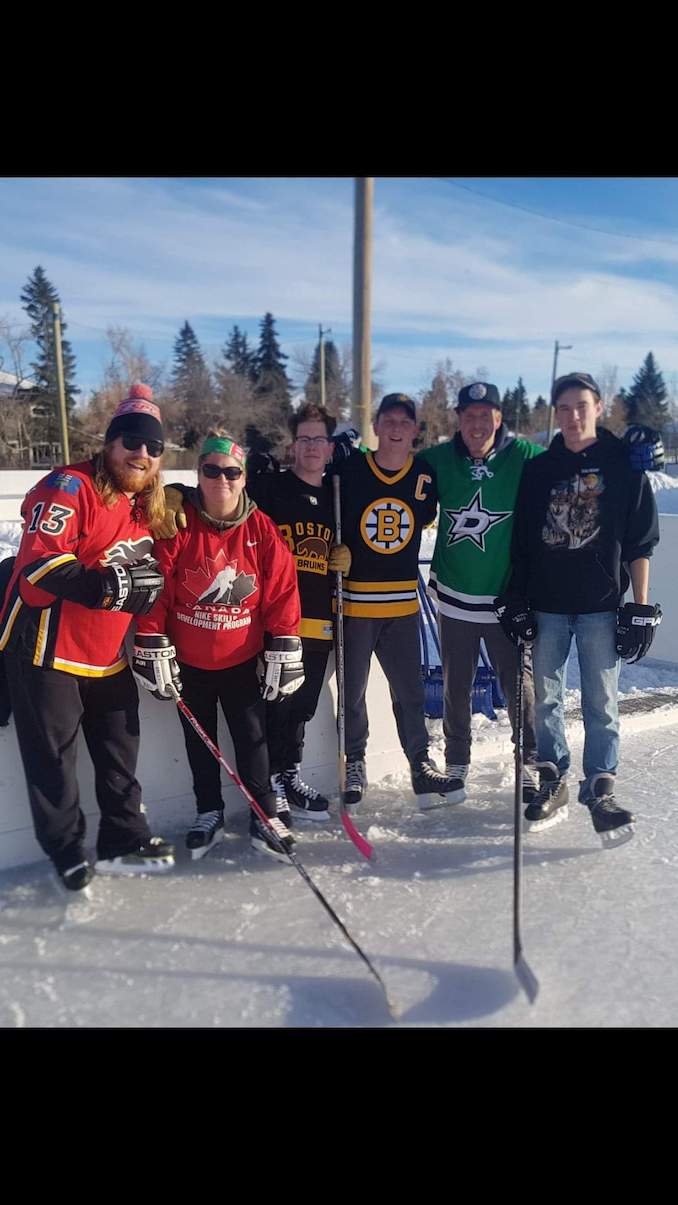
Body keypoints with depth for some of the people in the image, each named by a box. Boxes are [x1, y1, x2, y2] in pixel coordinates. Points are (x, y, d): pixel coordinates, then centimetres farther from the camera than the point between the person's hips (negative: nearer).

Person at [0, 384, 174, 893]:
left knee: (120, 749, 15)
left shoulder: (147, 506, 9)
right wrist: (110, 585, -33)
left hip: (107, 655, 8)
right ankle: (67, 852, 24)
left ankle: (123, 841, 31)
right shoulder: (71, 488, -17)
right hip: (44, 647, -7)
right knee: (53, 758, 5)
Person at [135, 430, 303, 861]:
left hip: (241, 660, 0)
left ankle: (265, 815, 22)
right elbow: (154, 589, -10)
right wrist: (153, 649, -10)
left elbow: (282, 592, -5)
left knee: (252, 737, 7)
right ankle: (209, 813, 33)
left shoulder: (262, 530, -7)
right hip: (187, 661, 1)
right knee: (200, 741, 15)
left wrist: (284, 652, -7)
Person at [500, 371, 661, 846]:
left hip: (602, 606, -2)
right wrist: (517, 601, 5)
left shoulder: (626, 466, 0)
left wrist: (641, 608, -3)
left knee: (601, 703, 2)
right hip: (546, 604, 3)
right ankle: (554, 784, 24)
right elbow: (521, 543, 9)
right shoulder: (538, 469, 6)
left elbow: (641, 544, 0)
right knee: (546, 697, 9)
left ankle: (600, 789, 16)